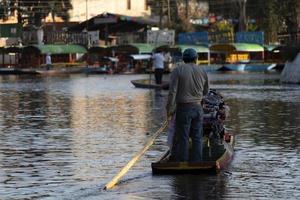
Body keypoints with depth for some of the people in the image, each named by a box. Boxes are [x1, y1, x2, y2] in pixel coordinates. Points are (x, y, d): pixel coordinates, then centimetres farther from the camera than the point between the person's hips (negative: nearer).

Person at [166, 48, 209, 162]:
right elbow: (205, 91, 15)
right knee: (197, 138, 9)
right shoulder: (202, 72, 5)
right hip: (198, 108, 4)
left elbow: (172, 92, -14)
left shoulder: (177, 71, -7)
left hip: (183, 108, -4)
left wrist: (169, 109, -8)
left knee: (182, 138, 0)